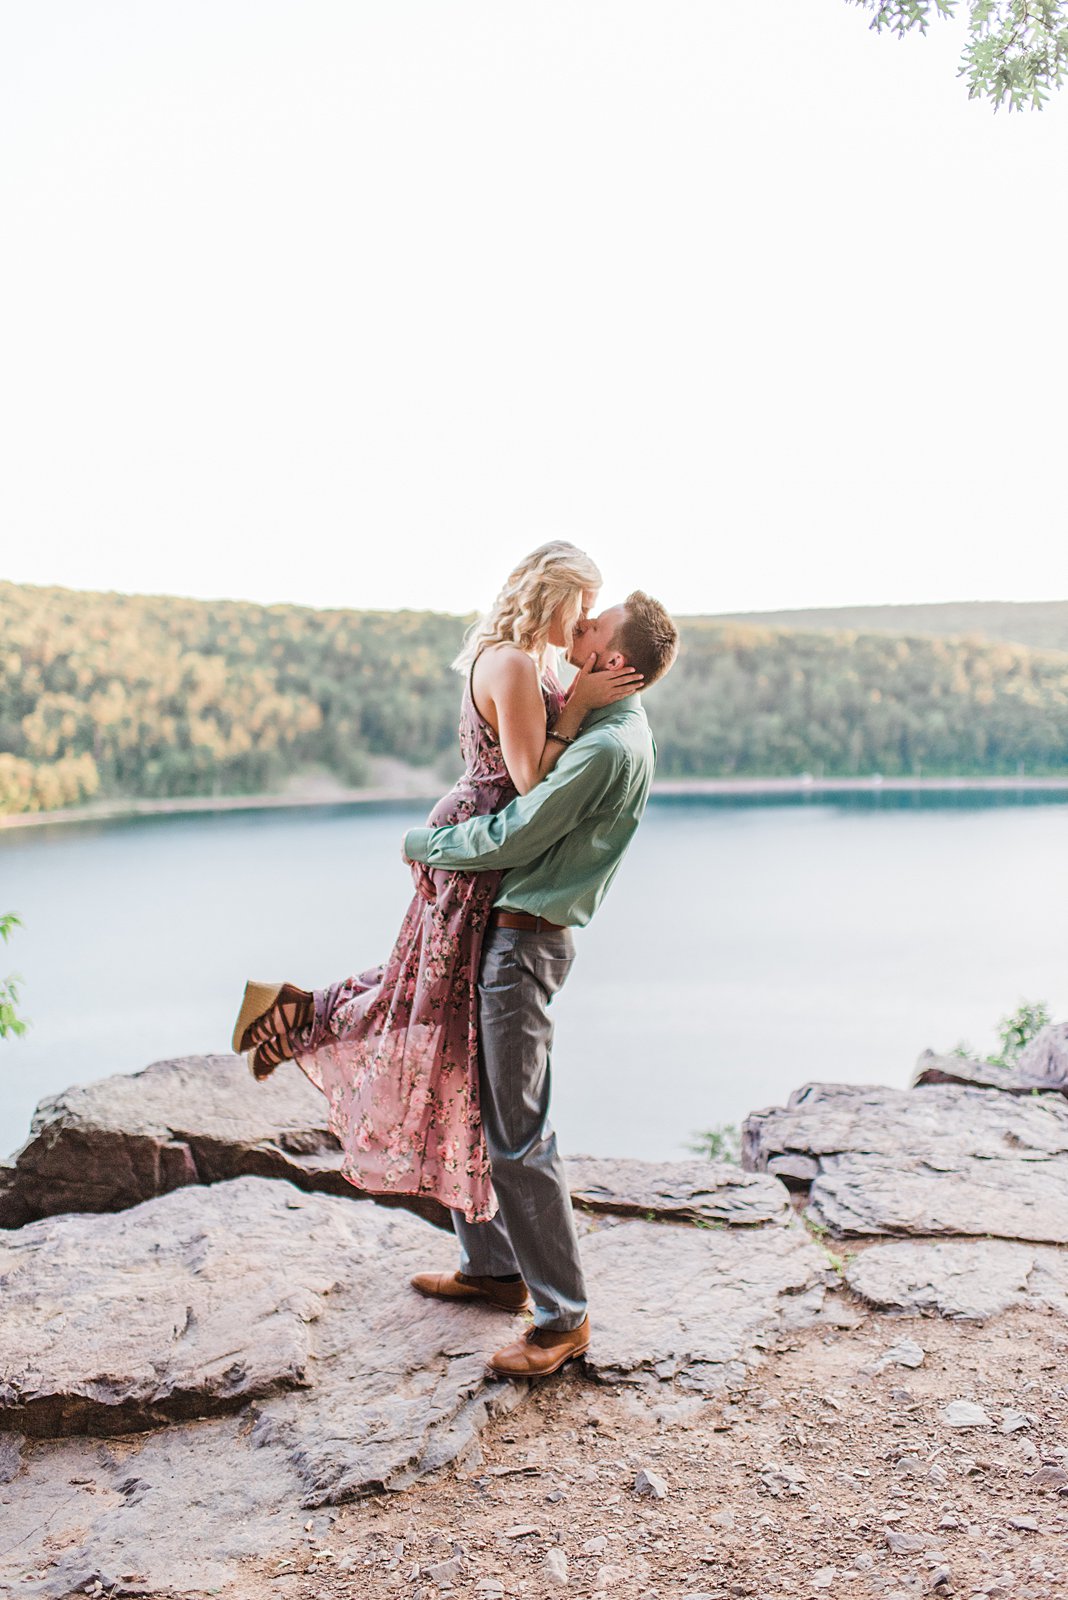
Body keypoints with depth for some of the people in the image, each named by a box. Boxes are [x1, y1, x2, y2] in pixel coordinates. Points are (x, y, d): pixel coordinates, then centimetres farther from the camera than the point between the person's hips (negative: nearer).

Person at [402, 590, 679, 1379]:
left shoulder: (611, 747, -20)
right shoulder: (608, 728, 14)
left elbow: (509, 840, -19)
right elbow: (518, 789, 25)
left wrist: (424, 842, -4)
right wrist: (456, 812, 7)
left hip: (526, 939, -10)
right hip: (495, 927, 10)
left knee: (517, 1134, -5)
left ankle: (565, 1317, 9)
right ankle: (493, 1266, 31)